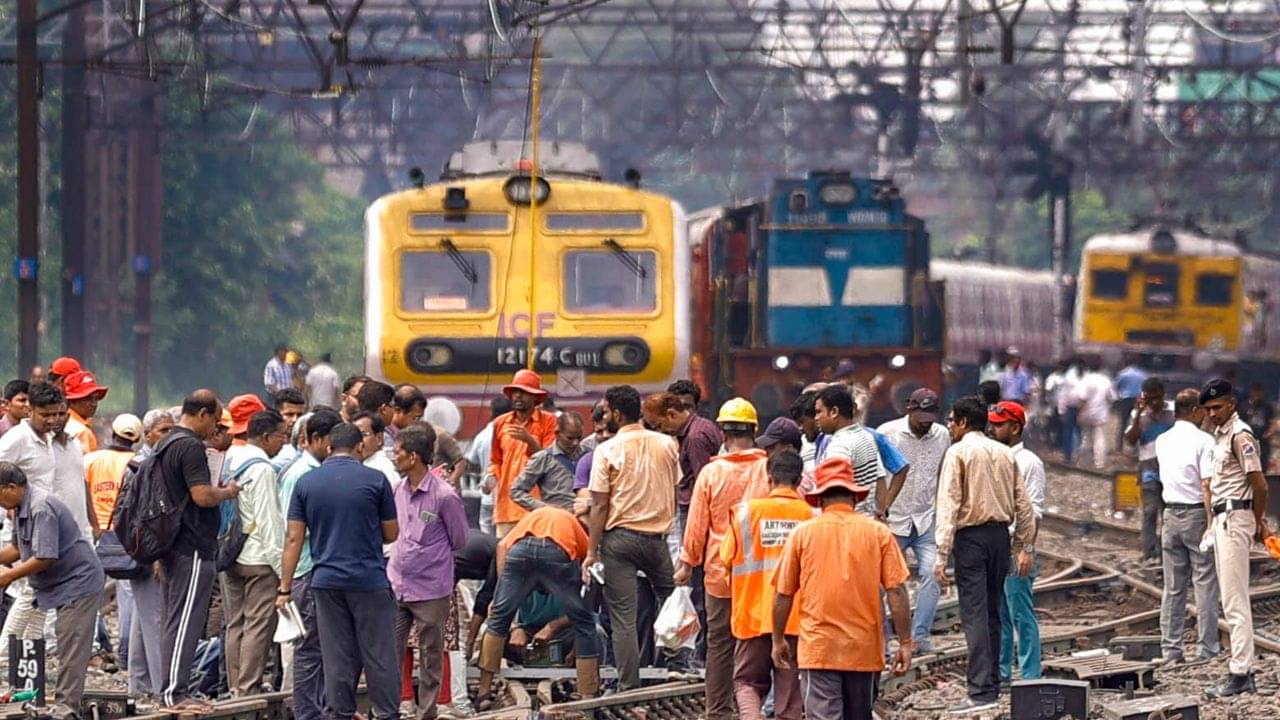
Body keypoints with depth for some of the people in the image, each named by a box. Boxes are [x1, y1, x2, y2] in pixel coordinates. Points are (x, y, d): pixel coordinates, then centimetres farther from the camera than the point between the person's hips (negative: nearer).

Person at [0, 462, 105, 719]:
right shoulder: (22, 509, 10)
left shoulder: (41, 509, -22)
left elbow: (45, 558, -26)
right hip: (64, 586, 10)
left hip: (78, 584, -10)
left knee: (71, 648, -10)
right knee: (67, 647, 12)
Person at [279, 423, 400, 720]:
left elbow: (294, 538, 3)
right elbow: (391, 533, 4)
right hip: (370, 581, -3)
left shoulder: (307, 482, 4)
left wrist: (285, 588, 5)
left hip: (326, 581, 3)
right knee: (379, 656, 3)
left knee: (336, 659, 7)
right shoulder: (375, 480, -4)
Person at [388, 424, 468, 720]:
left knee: (430, 659, 5)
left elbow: (458, 540, 0)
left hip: (430, 591, -5)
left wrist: (426, 556, 10)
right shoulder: (399, 490, 6)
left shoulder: (444, 495, -12)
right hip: (396, 585, 5)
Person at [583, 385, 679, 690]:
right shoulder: (667, 444, 3)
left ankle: (630, 687, -3)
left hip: (620, 536, -3)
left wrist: (592, 552, -4)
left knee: (623, 616, -1)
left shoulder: (608, 450, -7)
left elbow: (600, 505, -8)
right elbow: (674, 491, 8)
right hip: (657, 536, 3)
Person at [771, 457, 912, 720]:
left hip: (817, 649, -2)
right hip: (864, 649, 2)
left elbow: (783, 594, 3)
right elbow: (896, 592, -4)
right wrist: (905, 643, 1)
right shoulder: (878, 533, -1)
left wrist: (778, 640, 16)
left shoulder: (803, 533, -1)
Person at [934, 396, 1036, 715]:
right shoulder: (1005, 454, 12)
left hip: (971, 536, -6)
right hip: (1000, 533, 6)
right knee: (992, 611, 15)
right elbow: (1023, 504, 11)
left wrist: (942, 555, -15)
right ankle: (992, 683, 19)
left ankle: (982, 691, -16)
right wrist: (1025, 547, 15)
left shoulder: (958, 453, -6)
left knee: (975, 613, -9)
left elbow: (948, 504, -13)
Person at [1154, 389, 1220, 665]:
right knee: (1205, 583, -1)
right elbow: (1208, 483, -15)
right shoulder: (1203, 440, -11)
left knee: (1173, 587, 8)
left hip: (1170, 515, 6)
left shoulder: (1162, 442, 8)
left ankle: (1170, 650, 9)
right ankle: (1209, 647, -1)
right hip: (1197, 513, -6)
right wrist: (1211, 522, -15)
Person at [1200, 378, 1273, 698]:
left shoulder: (1239, 435, -14)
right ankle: (1243, 669, 16)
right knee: (1231, 600, 12)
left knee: (1235, 600, -11)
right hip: (1222, 519, 10)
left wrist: (1258, 522, -4)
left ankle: (1240, 674, -12)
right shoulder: (1219, 434, 16)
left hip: (1235, 518, -10)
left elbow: (1259, 484, -16)